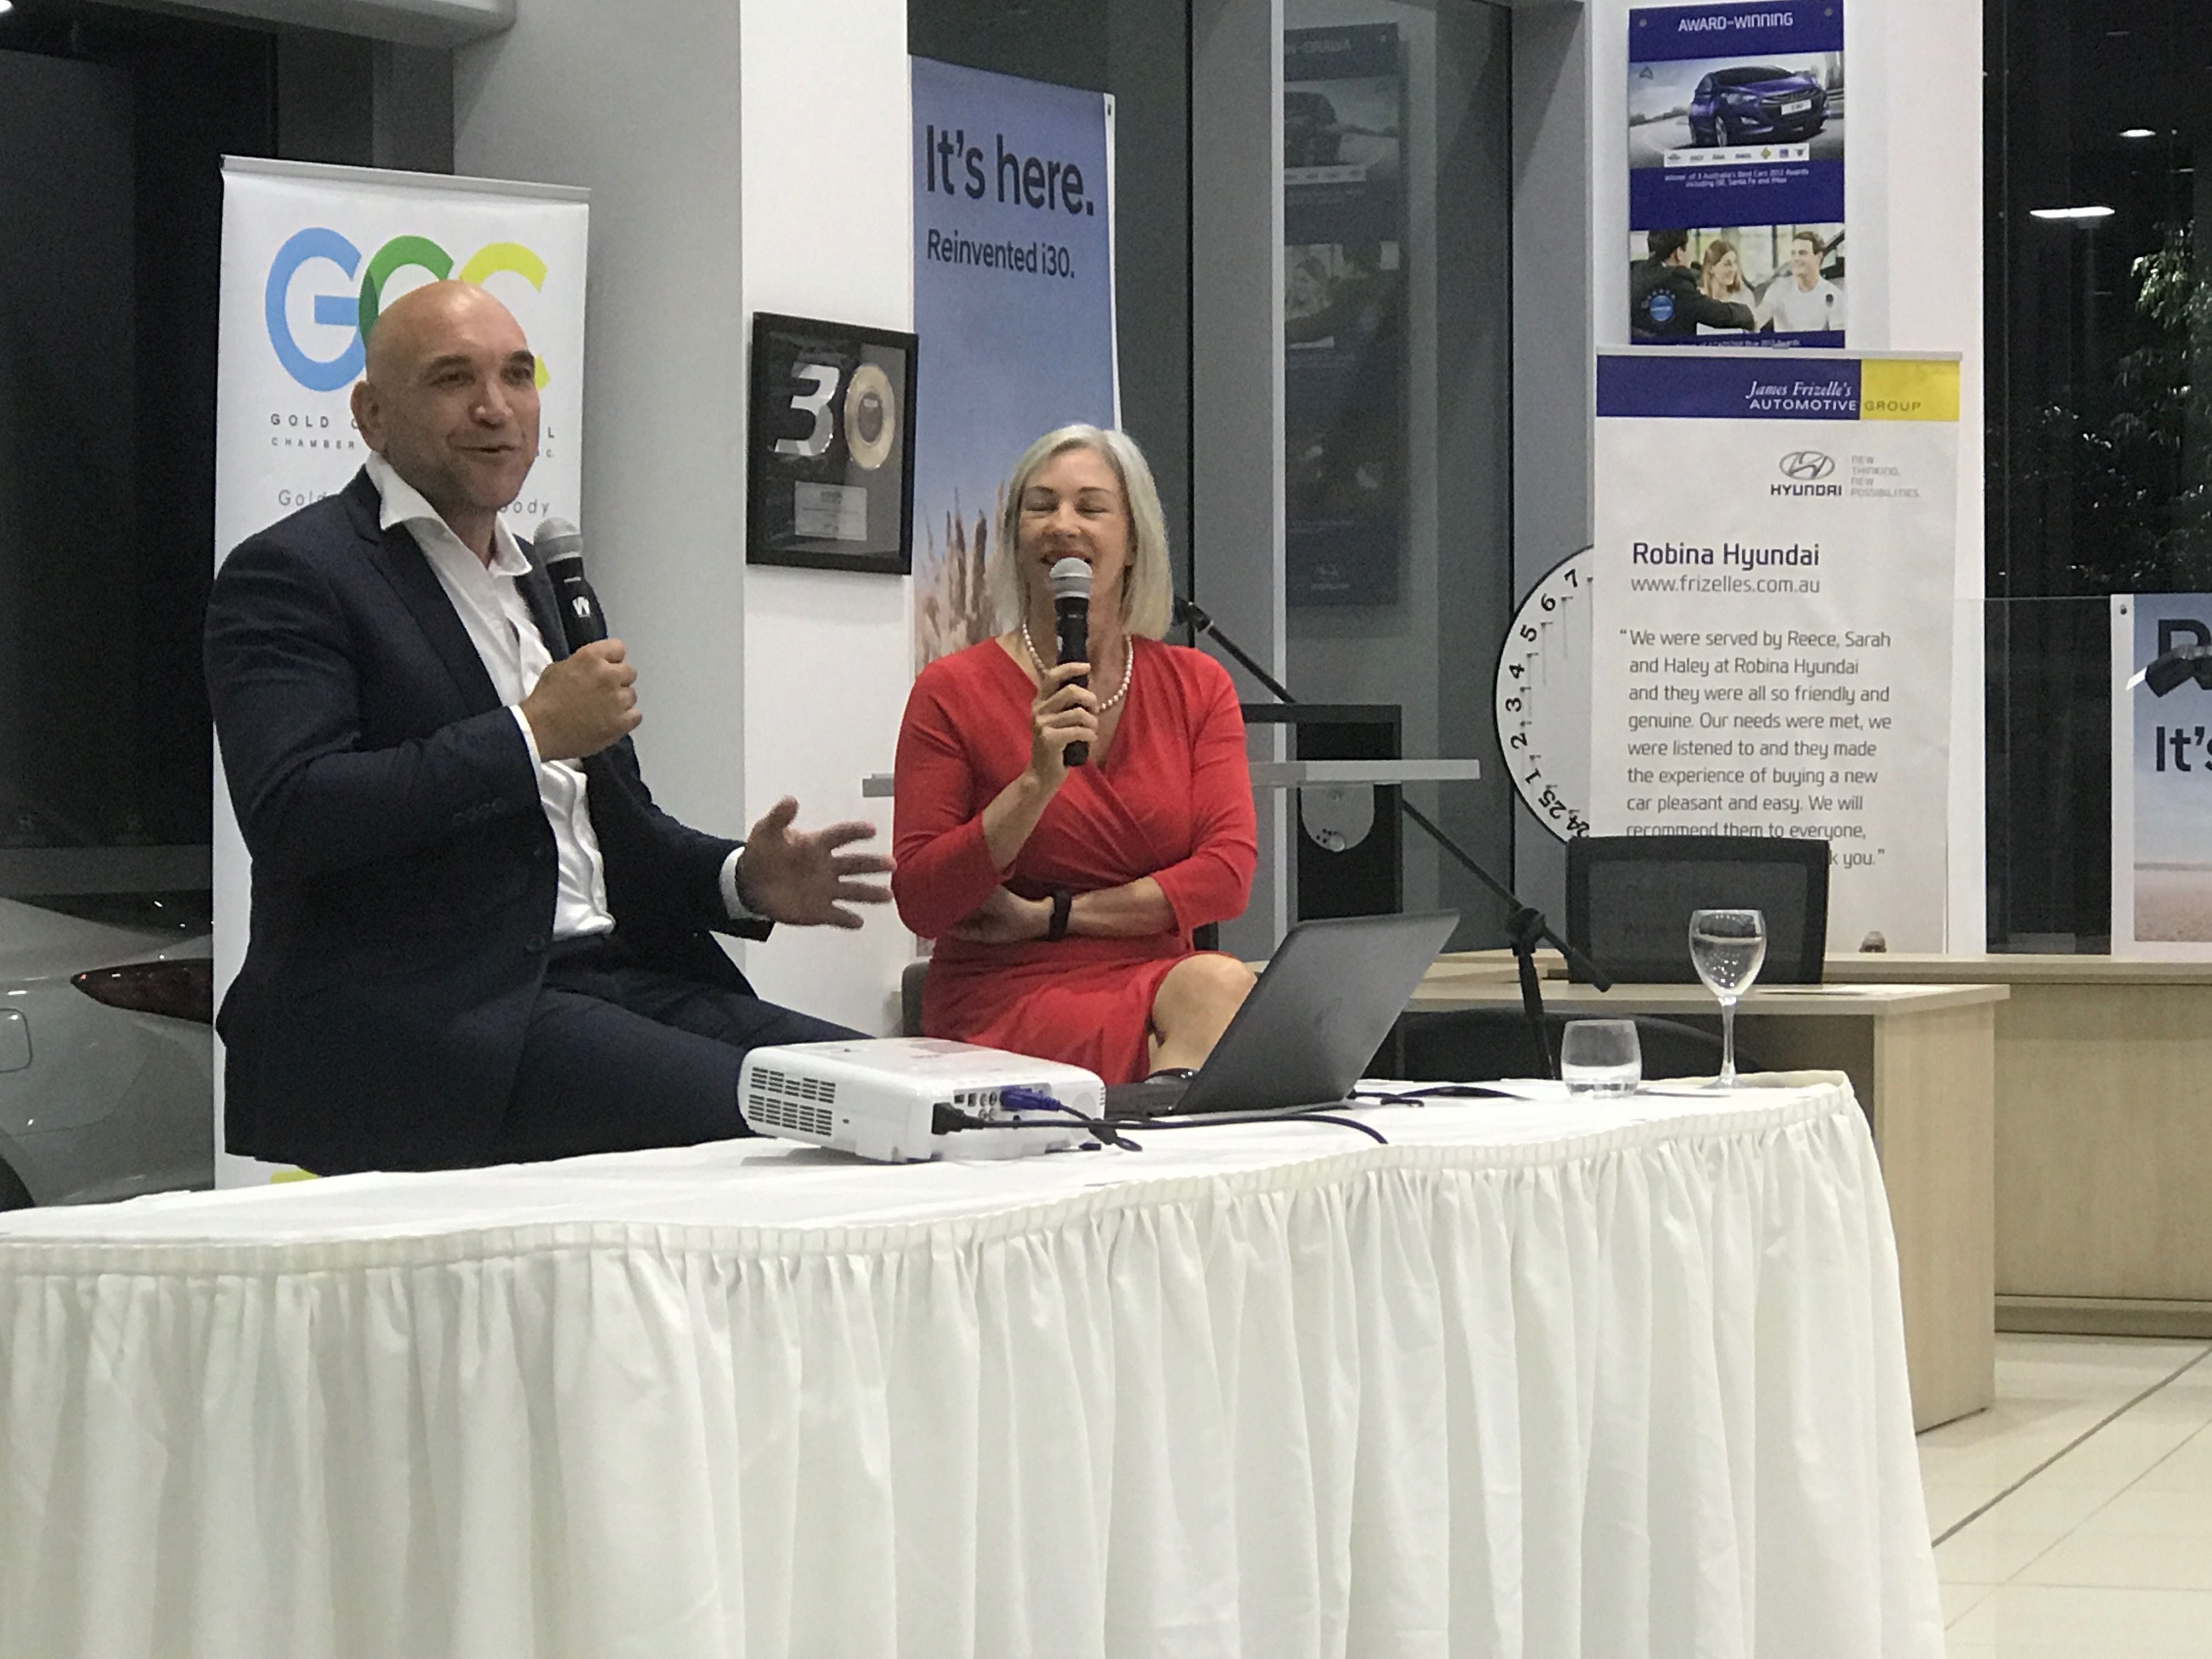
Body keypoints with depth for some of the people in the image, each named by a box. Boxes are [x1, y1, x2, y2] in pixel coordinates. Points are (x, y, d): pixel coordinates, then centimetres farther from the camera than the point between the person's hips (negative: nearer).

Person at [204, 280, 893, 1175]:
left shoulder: (543, 581, 24)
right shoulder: (291, 575, -2)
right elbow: (291, 816, -17)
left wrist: (742, 878, 9)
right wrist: (530, 734, -16)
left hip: (615, 979, 8)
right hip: (418, 1016, -8)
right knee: (739, 1110, -29)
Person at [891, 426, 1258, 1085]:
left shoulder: (1197, 686, 11)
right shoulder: (954, 691, 2)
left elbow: (1230, 871, -1)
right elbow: (920, 904, -4)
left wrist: (1050, 916, -7)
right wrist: (1037, 782, -16)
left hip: (1158, 977, 4)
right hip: (1005, 1000, -4)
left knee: (1216, 984, -34)